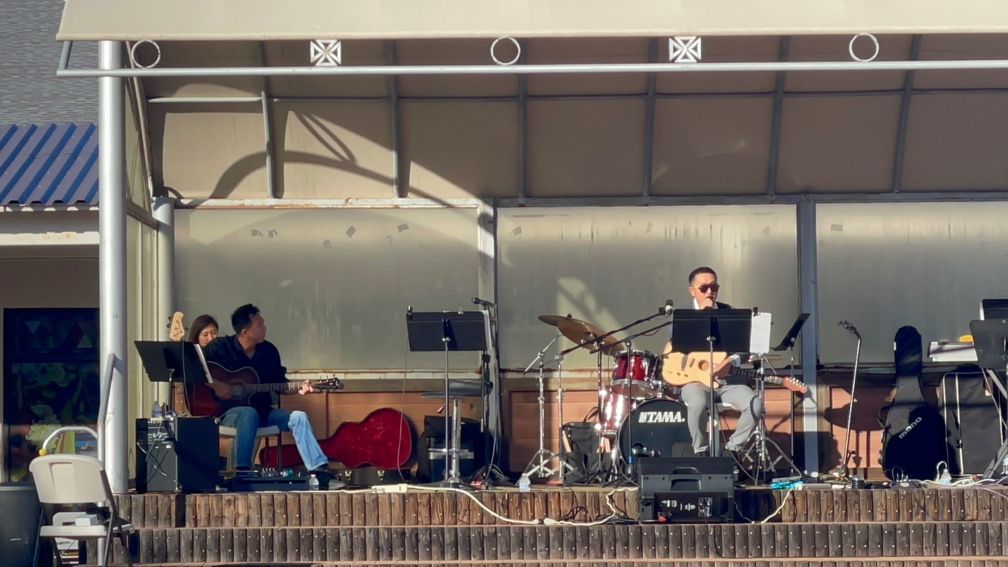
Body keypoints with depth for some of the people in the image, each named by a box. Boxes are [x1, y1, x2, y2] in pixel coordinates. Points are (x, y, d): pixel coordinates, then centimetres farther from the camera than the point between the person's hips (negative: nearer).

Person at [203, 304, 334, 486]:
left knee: (298, 417, -16)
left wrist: (297, 389, -3)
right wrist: (214, 387, -20)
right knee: (249, 414, -39)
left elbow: (279, 382, 16)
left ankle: (318, 470, -25)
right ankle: (241, 470, -41)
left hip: (262, 411, 5)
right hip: (229, 412, -5)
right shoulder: (220, 348, -7)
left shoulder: (269, 351, 6)